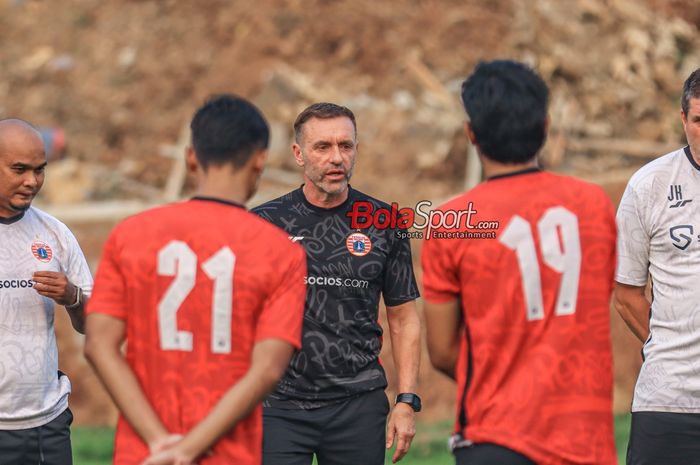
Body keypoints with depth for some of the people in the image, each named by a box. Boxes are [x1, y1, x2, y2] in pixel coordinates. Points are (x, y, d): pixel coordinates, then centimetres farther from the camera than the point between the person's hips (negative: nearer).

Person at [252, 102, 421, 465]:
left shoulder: (383, 224, 5)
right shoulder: (264, 223, 2)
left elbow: (403, 319, 9)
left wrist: (406, 401, 1)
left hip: (358, 405, 1)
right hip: (280, 404, -1)